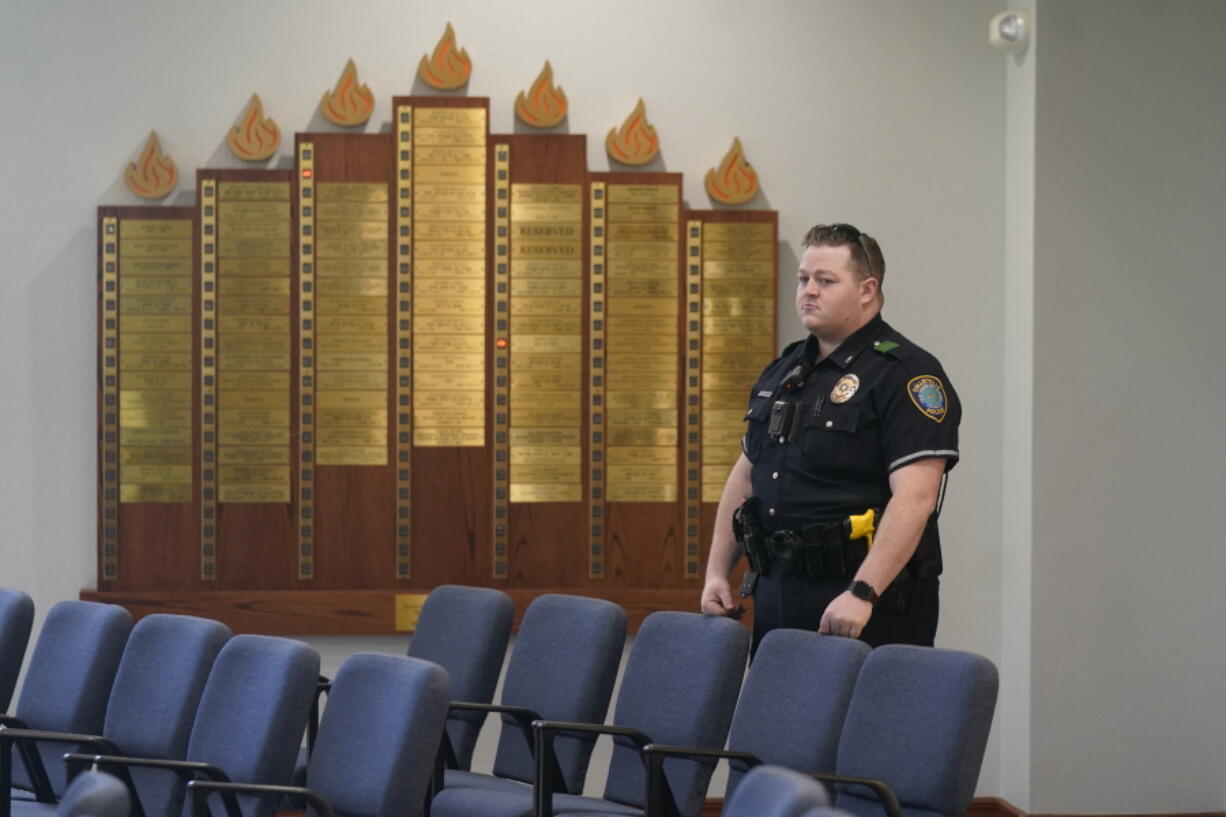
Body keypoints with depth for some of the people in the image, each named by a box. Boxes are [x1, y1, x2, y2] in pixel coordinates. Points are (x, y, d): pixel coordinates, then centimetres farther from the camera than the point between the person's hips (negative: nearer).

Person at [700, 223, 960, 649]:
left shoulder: (905, 374, -10)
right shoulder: (782, 372, 16)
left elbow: (914, 498, -20)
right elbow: (745, 475, 22)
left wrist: (862, 594, -27)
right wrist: (717, 572, 13)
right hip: (777, 596, 7)